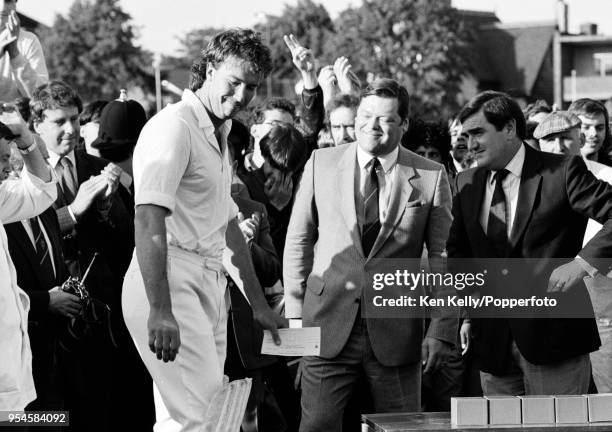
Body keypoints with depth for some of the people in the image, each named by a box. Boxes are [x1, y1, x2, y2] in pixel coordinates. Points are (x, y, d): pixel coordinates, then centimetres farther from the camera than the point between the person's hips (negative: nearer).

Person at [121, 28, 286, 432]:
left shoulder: (218, 138, 23)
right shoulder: (174, 126, -9)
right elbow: (149, 220, -21)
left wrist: (260, 305, 32)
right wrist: (160, 310, -29)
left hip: (209, 289, 10)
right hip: (169, 284, -10)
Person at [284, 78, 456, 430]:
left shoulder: (431, 177, 1)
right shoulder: (322, 163, 5)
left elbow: (444, 259, 2)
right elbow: (299, 240, 10)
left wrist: (442, 331, -3)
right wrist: (295, 313, 4)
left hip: (396, 331, 0)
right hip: (329, 324, 1)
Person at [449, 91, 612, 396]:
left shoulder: (562, 172, -6)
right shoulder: (467, 183, 11)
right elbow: (458, 251, 19)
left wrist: (582, 263, -20)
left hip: (553, 335, -5)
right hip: (493, 341, 5)